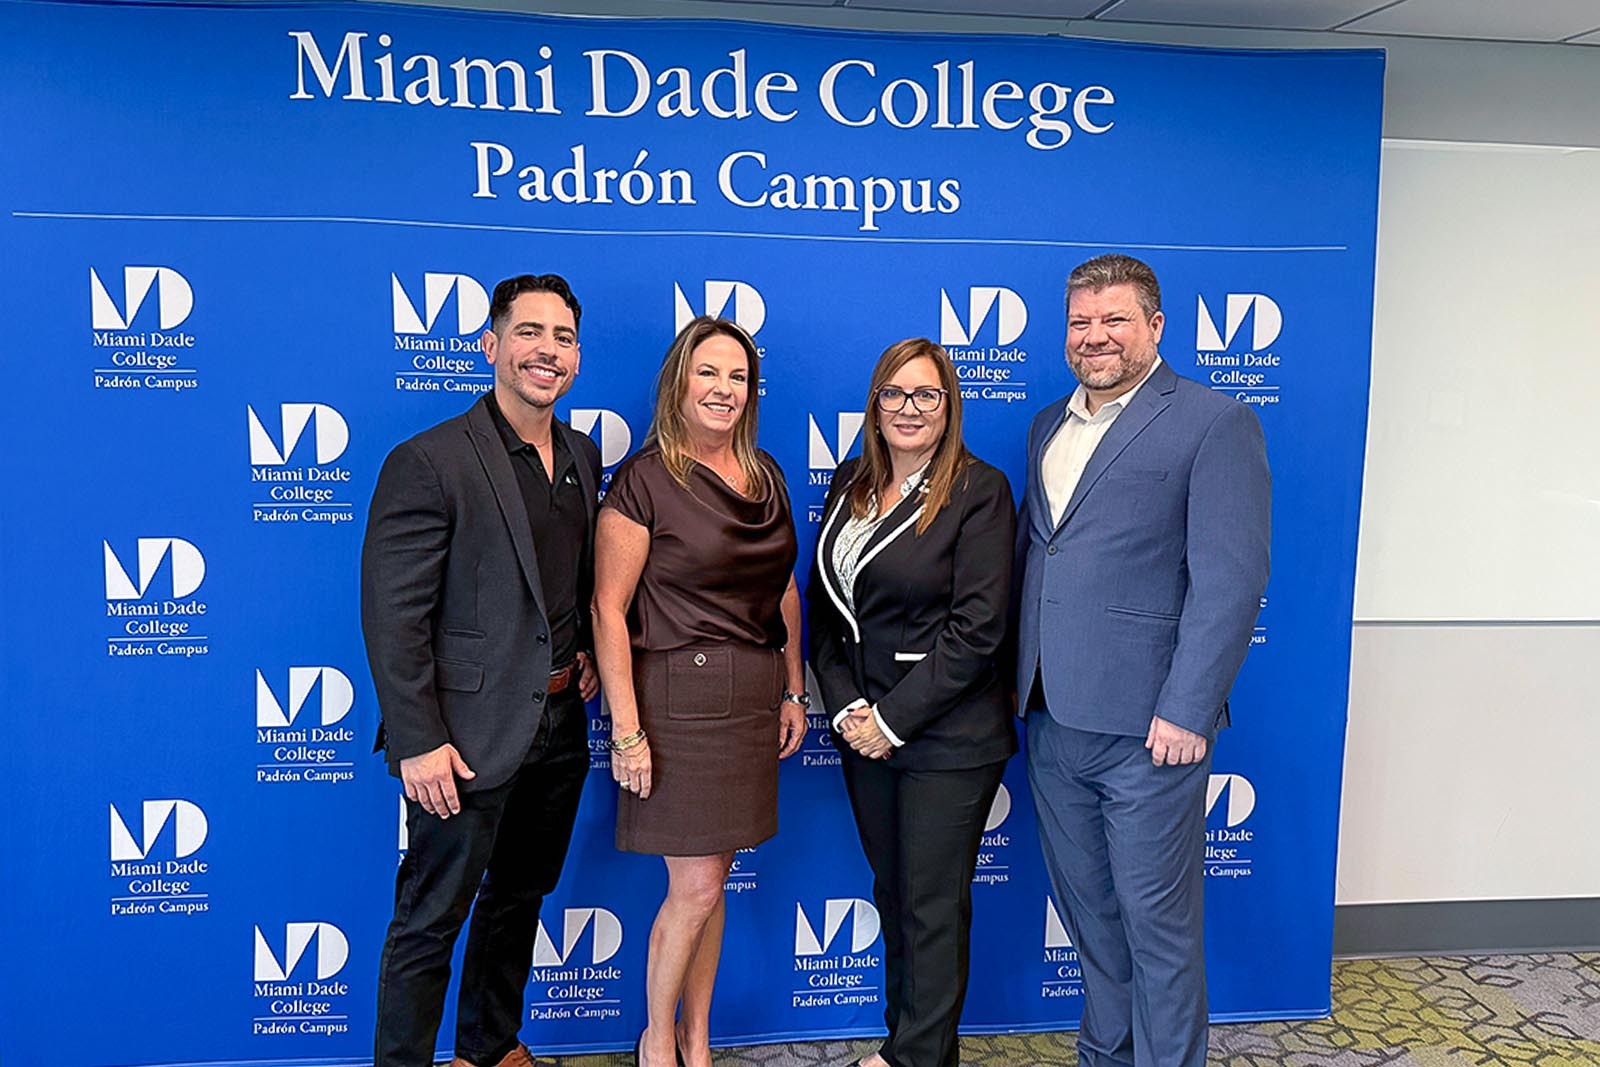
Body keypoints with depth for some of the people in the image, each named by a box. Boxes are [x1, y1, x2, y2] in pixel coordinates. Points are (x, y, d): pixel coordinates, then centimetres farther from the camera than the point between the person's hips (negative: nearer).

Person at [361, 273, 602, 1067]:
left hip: (559, 728, 7)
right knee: (430, 923, 7)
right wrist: (418, 742, -19)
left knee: (519, 899, 22)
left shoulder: (583, 457, 7)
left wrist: (586, 649, 4)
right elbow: (392, 618, -17)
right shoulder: (430, 462, -15)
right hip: (469, 734, -7)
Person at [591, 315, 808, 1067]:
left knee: (711, 879, 14)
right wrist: (627, 731, -15)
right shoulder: (645, 478, -9)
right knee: (696, 887, 0)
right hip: (681, 695, -5)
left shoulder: (766, 475, 9)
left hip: (754, 695, 5)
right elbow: (609, 609, -12)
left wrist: (794, 692, 12)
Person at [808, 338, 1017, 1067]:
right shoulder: (850, 486, 7)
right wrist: (845, 706, -5)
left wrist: (894, 719, -15)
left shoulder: (978, 490, -10)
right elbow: (823, 604, 8)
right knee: (891, 894, 18)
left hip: (948, 737, -5)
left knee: (934, 909, 6)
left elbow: (977, 628, -16)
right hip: (864, 728, 6)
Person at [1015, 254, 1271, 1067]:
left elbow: (1231, 578, -13)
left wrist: (1186, 711, -18)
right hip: (1052, 718, 7)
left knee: (1156, 921, 6)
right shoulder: (1048, 426, 15)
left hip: (1147, 725, -6)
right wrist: (1022, 686, 11)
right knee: (1086, 909, 19)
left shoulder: (1214, 423, -7)